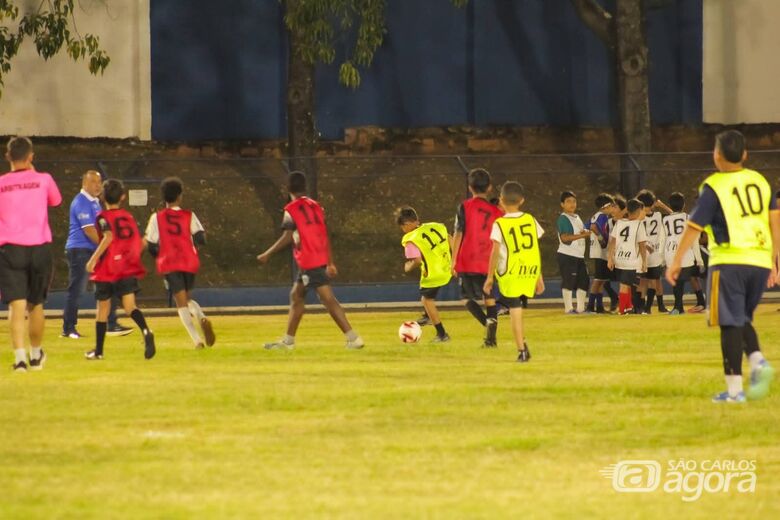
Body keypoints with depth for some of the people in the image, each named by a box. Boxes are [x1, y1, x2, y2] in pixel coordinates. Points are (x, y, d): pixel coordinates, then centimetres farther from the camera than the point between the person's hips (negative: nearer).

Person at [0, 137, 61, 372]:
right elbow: (56, 201, 22)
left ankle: (20, 357, -21)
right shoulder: (43, 180, 2)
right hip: (39, 248, 1)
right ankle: (36, 355, 33)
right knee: (36, 304, 18)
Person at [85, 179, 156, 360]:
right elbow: (139, 244, 11)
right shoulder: (128, 217, 10)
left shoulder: (103, 216, -5)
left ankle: (98, 350, 21)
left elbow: (108, 237, -23)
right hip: (128, 268, 3)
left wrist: (94, 258, -20)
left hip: (107, 269, -3)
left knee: (103, 309, 12)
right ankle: (146, 331, -38)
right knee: (130, 306, -7)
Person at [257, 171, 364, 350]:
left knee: (328, 299, -11)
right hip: (321, 259, 8)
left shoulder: (291, 209, -8)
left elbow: (287, 237, -14)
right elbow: (325, 235, 13)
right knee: (296, 296, 18)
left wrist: (267, 254, -7)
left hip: (308, 261, -8)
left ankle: (353, 338, -17)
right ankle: (288, 341, 23)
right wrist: (330, 263, 17)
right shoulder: (315, 206, 12)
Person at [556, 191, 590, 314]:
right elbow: (564, 237, -20)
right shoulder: (563, 218, -9)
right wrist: (582, 235, -22)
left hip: (579, 255, 9)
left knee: (583, 281, 9)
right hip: (567, 256, -9)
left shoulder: (577, 218, 18)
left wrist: (586, 232, 4)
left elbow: (583, 231, 29)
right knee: (568, 281, -6)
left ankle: (581, 308, 16)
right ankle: (568, 308, -2)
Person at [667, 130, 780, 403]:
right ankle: (758, 362, -5)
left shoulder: (714, 187, -6)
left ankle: (734, 388, -3)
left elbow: (693, 227, -6)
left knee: (731, 324, -1)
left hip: (729, 260, -5)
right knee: (743, 319, 20)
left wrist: (677, 262, 3)